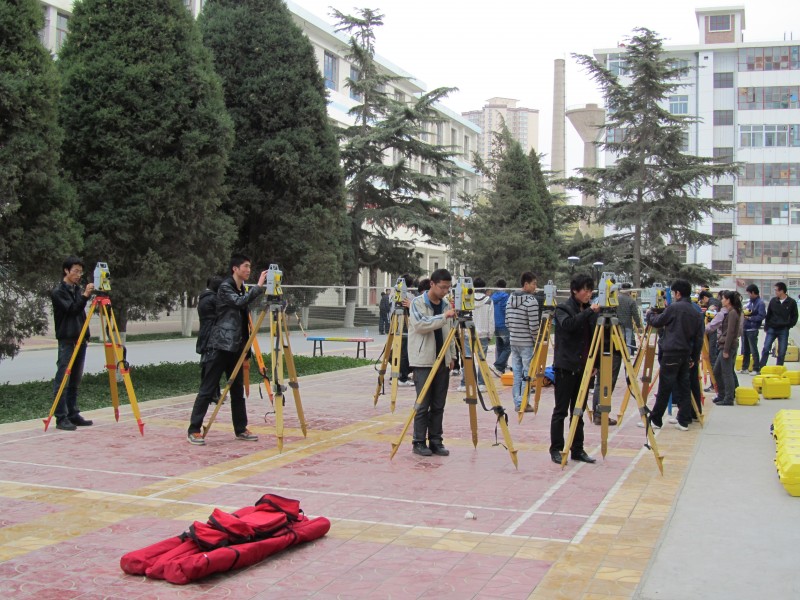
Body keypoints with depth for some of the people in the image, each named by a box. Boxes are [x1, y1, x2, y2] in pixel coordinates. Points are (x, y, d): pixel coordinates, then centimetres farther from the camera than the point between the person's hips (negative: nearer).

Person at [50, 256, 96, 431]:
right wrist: (85, 296, -28)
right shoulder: (58, 292, -6)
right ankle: (61, 418, -6)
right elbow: (72, 310, -19)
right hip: (67, 340, -7)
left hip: (80, 339, 7)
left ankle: (73, 415, 16)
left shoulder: (77, 289, 16)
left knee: (75, 380, 10)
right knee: (62, 380, -6)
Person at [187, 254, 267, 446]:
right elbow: (240, 302, -26)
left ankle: (241, 429, 17)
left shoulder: (242, 289, 16)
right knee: (208, 389, -5)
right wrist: (259, 286, -29)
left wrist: (245, 347, 15)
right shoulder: (225, 287, -8)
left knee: (238, 389, 10)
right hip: (221, 345, -8)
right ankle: (193, 430, -1)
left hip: (236, 347, 8)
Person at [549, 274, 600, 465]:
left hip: (583, 368, 6)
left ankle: (577, 450, 15)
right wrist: (589, 312, -31)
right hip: (566, 367, -6)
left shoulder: (589, 309, 11)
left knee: (578, 411, 10)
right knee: (561, 410, 0)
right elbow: (568, 324, -27)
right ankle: (556, 450, 6)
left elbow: (594, 338, 15)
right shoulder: (563, 308, -5)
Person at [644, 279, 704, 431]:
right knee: (683, 387, 11)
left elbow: (657, 322, 1)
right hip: (685, 355, 7)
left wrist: (650, 314, 21)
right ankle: (684, 420, 12)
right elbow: (699, 339, 12)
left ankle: (655, 420, 0)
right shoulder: (696, 313, 11)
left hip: (671, 354, -7)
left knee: (664, 388, -4)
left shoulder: (674, 308, -9)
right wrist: (694, 358, 17)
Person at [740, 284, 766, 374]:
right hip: (745, 328, 8)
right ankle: (745, 367, 22)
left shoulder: (760, 303, -10)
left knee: (753, 349, -4)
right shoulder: (750, 302, 15)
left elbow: (761, 316, -18)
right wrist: (743, 313, 4)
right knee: (745, 349, 14)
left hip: (752, 329, -8)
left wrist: (750, 318, -16)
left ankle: (756, 369, 3)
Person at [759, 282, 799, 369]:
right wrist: (766, 326, 5)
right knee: (766, 349, -2)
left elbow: (794, 316, 4)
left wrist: (788, 326, -4)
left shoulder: (791, 302, -5)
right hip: (772, 329, 2)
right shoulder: (773, 300, 1)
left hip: (783, 330, -2)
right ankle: (761, 368, 3)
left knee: (782, 352, 3)